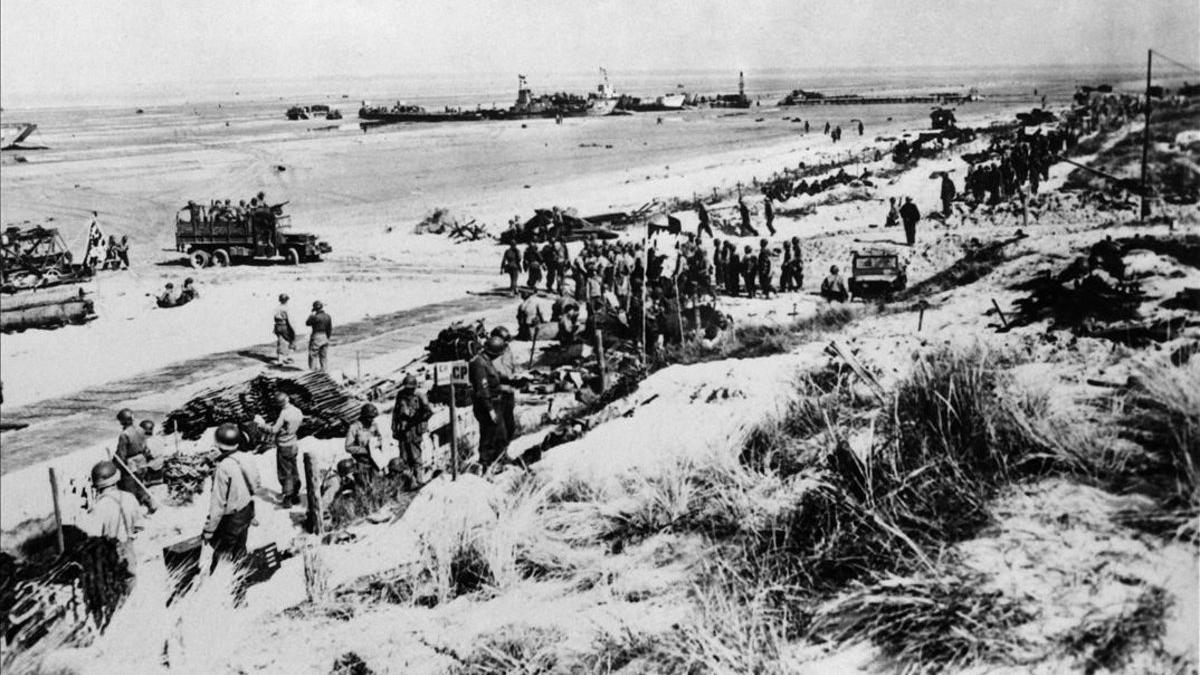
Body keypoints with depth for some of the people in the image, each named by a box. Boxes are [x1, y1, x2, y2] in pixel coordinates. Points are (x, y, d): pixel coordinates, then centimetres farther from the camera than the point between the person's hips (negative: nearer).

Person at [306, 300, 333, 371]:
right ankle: (323, 370, 13)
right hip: (325, 338, 6)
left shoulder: (315, 317, -17)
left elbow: (307, 323, -1)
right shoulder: (328, 317, 2)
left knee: (313, 355, 1)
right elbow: (330, 329, 7)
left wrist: (310, 316, 14)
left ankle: (313, 370, -2)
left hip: (316, 338, -6)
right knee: (324, 356, 11)